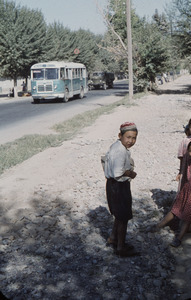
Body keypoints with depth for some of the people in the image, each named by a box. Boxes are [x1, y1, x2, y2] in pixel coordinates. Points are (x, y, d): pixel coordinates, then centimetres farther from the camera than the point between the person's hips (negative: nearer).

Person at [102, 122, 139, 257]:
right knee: (123, 218, 6)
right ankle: (121, 248, 22)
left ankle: (113, 238, 43)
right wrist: (131, 173, -16)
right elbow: (118, 174, -33)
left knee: (120, 215, 26)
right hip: (119, 187, -10)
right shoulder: (121, 151, -27)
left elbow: (107, 164, 15)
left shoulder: (116, 145, 5)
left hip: (113, 184, 10)